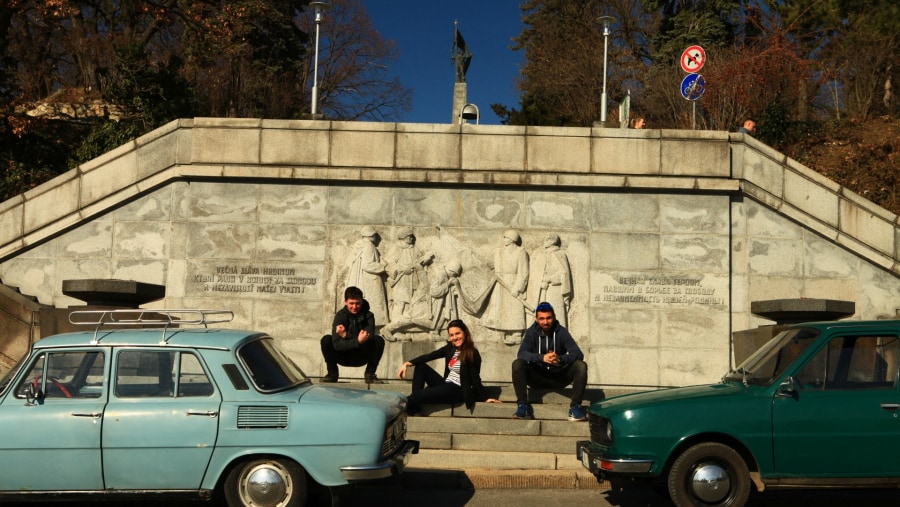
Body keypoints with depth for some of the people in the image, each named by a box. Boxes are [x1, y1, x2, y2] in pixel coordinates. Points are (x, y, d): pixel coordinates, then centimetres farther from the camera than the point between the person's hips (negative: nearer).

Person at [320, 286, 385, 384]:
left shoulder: (368, 316, -11)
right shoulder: (340, 316, -15)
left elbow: (369, 339, -24)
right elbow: (337, 344, -25)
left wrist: (346, 335, -32)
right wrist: (357, 341, -41)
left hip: (361, 357, 1)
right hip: (343, 357, 0)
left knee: (379, 340, -24)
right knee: (326, 339, -25)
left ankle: (370, 374, -9)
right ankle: (332, 374, -7)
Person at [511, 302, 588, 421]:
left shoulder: (561, 332, -5)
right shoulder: (531, 333, -5)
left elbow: (578, 354, -17)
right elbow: (521, 354, -22)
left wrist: (560, 359, -39)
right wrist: (542, 358, -41)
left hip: (559, 377, 0)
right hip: (538, 377, 0)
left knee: (581, 366, -25)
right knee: (517, 364, -27)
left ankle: (575, 406, -22)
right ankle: (523, 406, -25)